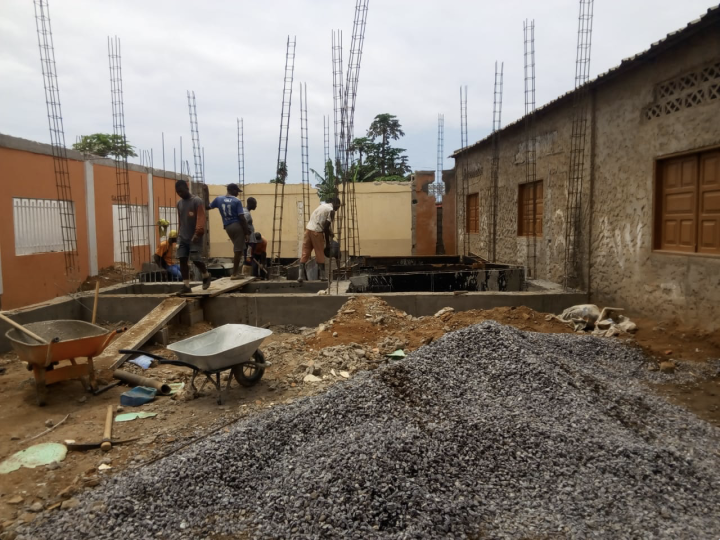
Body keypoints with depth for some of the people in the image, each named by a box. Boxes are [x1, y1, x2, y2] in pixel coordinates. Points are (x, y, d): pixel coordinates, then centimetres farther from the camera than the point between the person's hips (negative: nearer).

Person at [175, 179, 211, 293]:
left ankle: (206, 276, 19)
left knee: (196, 259, -10)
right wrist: (179, 234, 15)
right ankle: (186, 286, 2)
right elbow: (180, 220, 18)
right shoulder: (179, 203, 13)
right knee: (182, 260, -1)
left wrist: (198, 233, -26)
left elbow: (201, 218, -17)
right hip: (182, 237, 6)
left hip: (194, 237, -6)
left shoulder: (197, 201, -8)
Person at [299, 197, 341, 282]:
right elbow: (326, 227, -7)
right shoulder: (331, 210, -3)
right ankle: (322, 276, 10)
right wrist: (327, 241, 2)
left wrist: (330, 233, 33)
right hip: (316, 231, -7)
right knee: (320, 254, 5)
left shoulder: (322, 205, 22)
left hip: (308, 228, 7)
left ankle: (301, 275, 1)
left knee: (305, 252, 6)